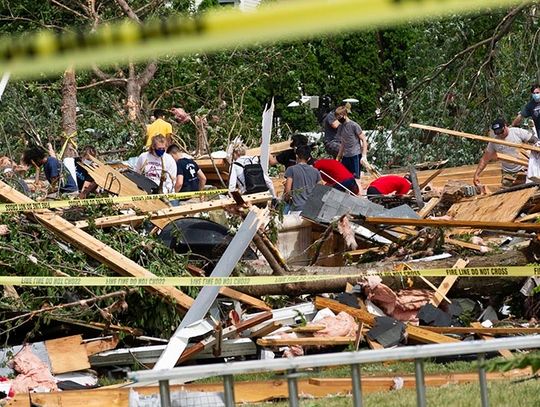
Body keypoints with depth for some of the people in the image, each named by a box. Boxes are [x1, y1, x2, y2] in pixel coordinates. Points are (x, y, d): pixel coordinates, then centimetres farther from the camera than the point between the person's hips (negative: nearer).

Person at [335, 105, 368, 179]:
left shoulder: (354, 125, -7)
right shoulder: (340, 127, 15)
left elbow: (364, 140, -6)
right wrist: (338, 157, 22)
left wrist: (364, 156, -14)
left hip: (355, 156, -7)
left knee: (355, 177, -9)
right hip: (346, 156, 7)